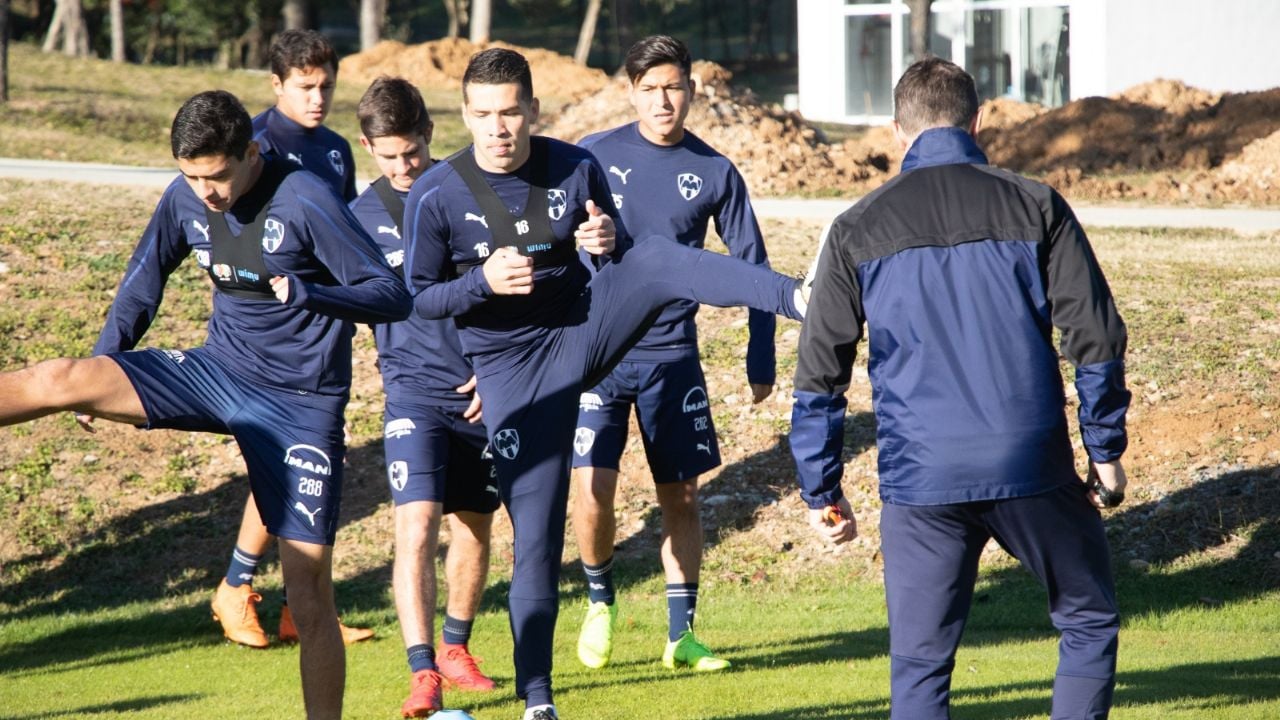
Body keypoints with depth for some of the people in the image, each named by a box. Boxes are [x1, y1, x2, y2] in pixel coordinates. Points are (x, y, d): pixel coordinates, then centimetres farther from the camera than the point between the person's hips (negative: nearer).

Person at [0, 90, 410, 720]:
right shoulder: (186, 198, -2)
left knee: (309, 586, -5)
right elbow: (145, 278, 17)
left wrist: (304, 292, -33)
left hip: (302, 406, -4)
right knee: (63, 378, -16)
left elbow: (394, 297, -17)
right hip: (220, 369, 4)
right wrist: (105, 370, 11)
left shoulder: (307, 203, -19)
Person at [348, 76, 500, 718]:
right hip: (415, 392, -1)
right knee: (416, 527, -16)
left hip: (484, 389, 1)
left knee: (474, 529, 12)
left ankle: (454, 649, 32)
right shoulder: (360, 218, 1)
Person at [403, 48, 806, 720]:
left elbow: (623, 254, 8)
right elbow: (418, 298, -4)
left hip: (587, 324, 2)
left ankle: (806, 298, -47)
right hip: (514, 371, -1)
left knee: (660, 261, -27)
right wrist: (484, 281, -23)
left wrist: (609, 243, -17)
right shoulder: (436, 196, -11)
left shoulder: (576, 169, -5)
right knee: (535, 538, -3)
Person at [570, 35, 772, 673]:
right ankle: (600, 598, 16)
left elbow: (751, 267, 9)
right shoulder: (593, 157, -3)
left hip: (673, 355, 2)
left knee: (680, 496, 5)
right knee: (592, 489, -11)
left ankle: (681, 635, 15)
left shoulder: (715, 173, 2)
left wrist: (761, 361, 7)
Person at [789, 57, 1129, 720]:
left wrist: (821, 490, 14)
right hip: (1033, 467, 0)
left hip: (919, 482, 1)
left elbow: (819, 374, 7)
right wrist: (1106, 450, 11)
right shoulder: (1034, 206, 3)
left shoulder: (857, 230, 6)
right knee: (1089, 623, 16)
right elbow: (1097, 339, 1)